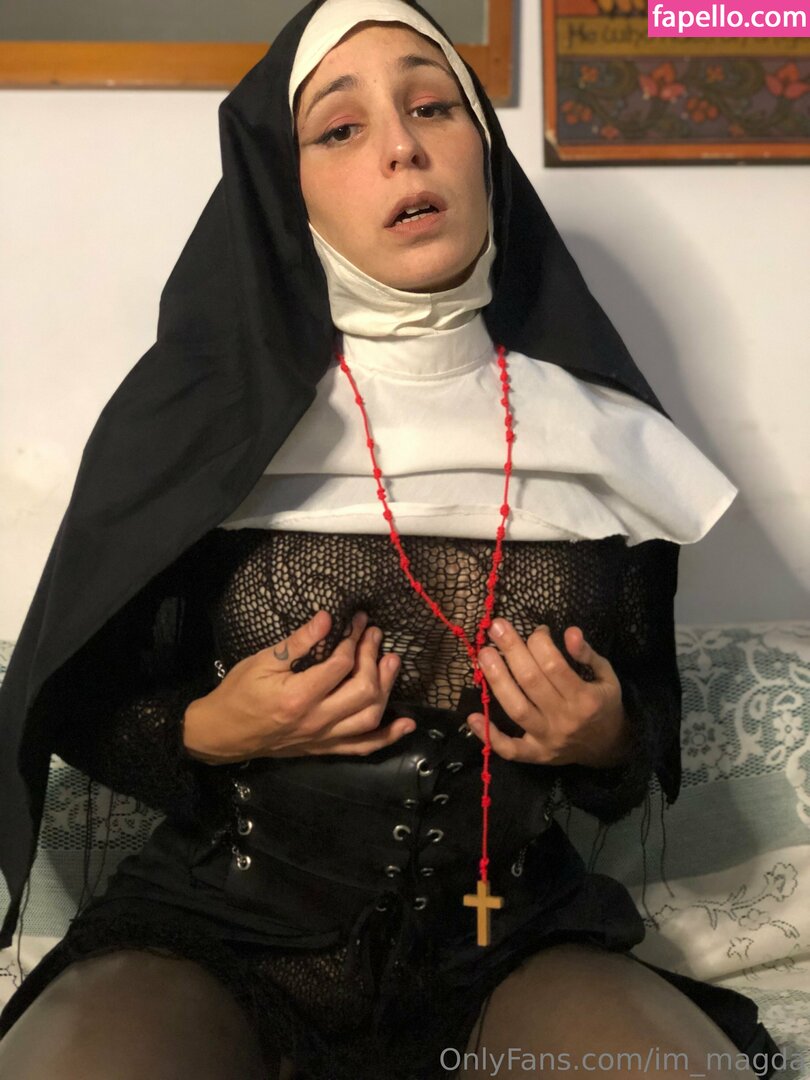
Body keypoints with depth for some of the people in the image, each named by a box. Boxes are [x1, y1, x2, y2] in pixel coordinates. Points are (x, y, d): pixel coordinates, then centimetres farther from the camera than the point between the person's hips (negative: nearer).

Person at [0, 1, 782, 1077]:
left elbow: (653, 717, 12)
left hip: (509, 936, 2)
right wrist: (206, 736, -15)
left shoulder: (600, 434, 0)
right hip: (221, 928, -1)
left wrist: (612, 741, -10)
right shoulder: (195, 417, -6)